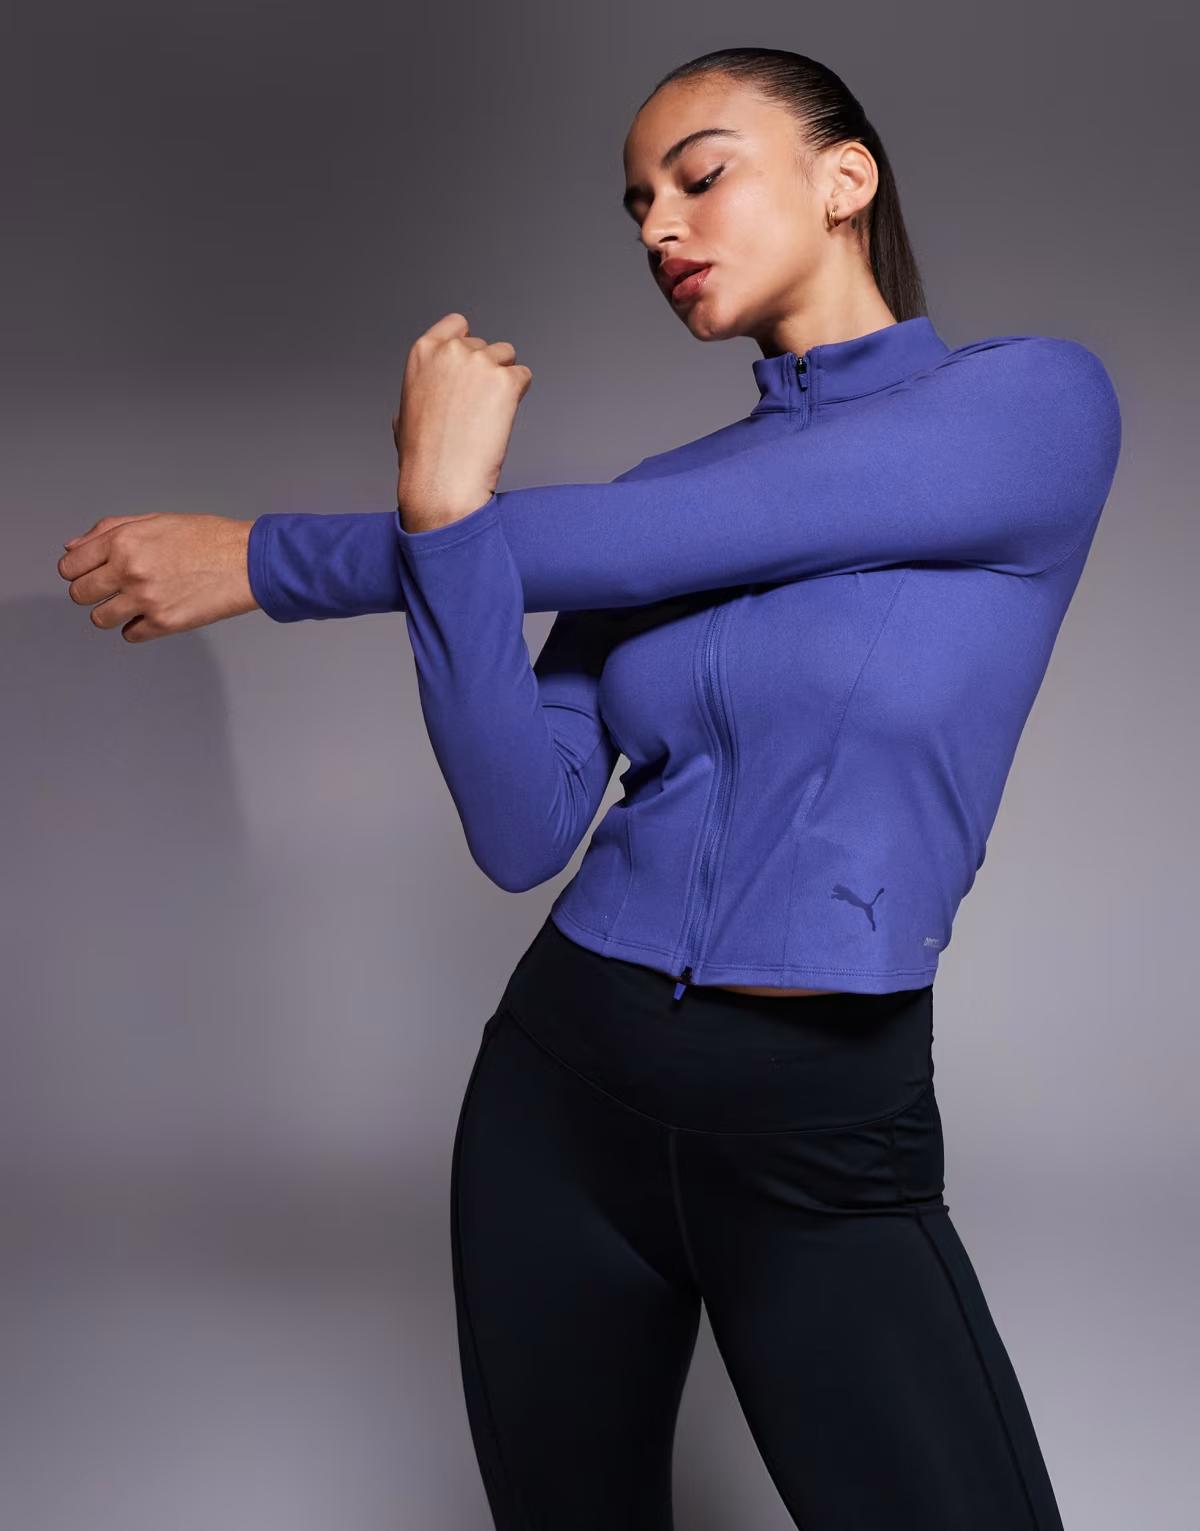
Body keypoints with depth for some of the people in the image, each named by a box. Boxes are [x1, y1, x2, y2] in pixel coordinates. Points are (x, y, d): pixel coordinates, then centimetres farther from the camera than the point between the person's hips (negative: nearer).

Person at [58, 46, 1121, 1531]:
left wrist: (264, 559, -10)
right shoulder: (653, 495, 6)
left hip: (826, 1145, -4)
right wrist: (445, 516, -19)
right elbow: (522, 833, -6)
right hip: (562, 1086, 4)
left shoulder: (1040, 403, -8)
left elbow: (635, 548, -16)